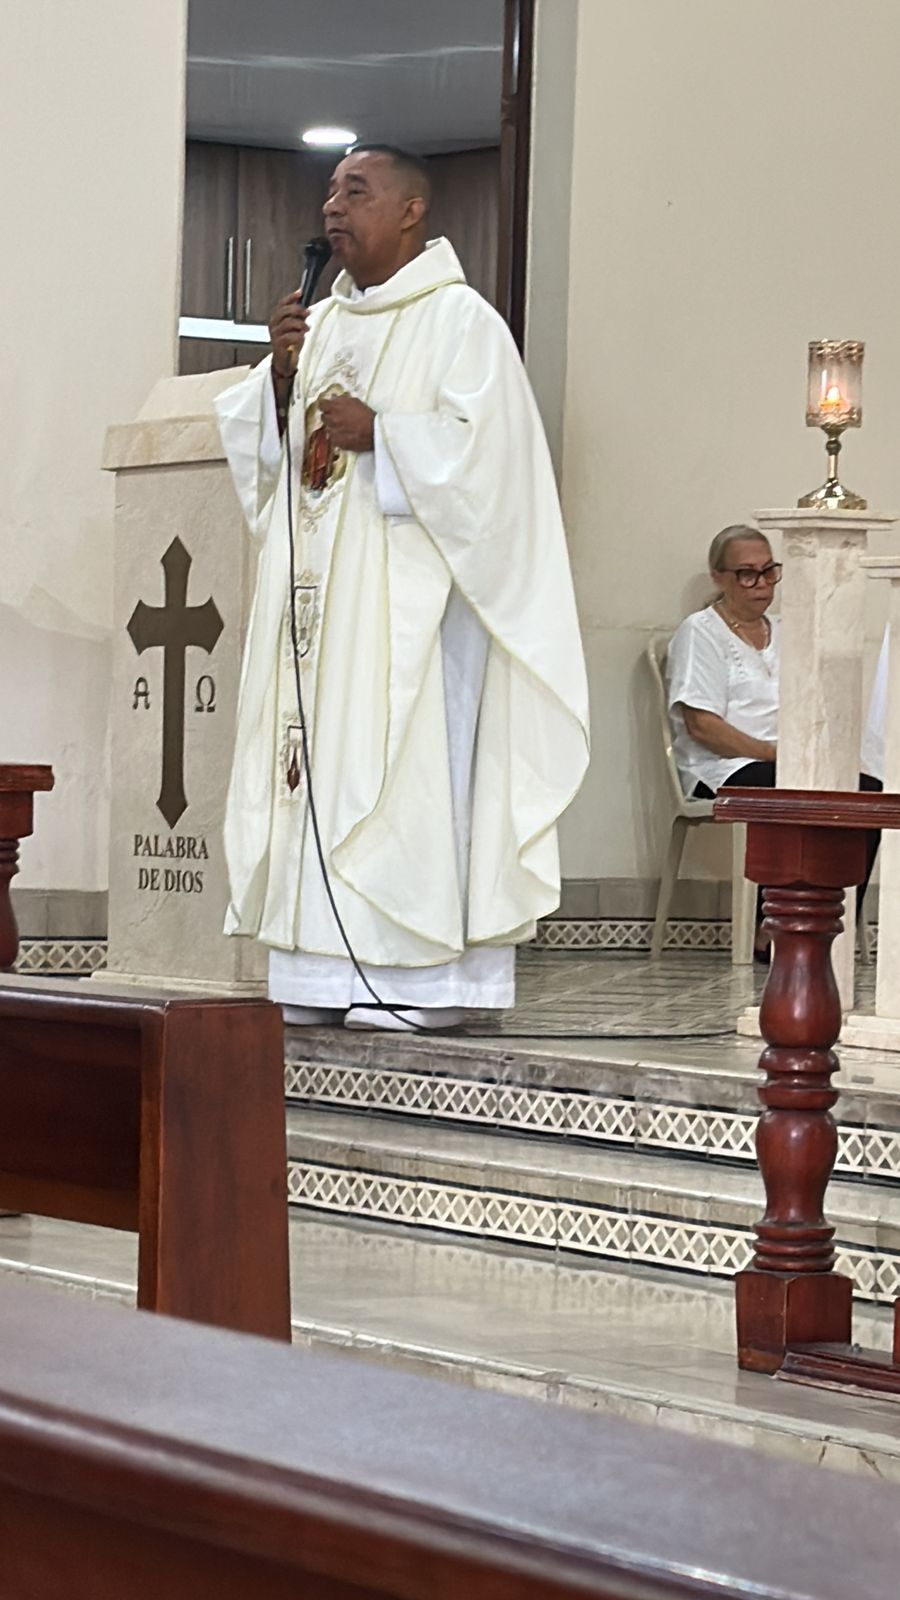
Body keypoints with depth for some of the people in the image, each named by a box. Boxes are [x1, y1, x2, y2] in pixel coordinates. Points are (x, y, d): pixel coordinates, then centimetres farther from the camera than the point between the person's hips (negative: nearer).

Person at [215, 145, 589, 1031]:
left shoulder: (459, 319, -3)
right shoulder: (319, 322, 18)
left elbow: (482, 448, -12)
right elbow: (260, 443, 15)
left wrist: (379, 435, -14)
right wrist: (280, 374, -2)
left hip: (410, 585, -7)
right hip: (319, 586, 7)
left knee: (407, 759, -10)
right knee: (318, 756, 3)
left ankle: (422, 977, -8)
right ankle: (325, 970, 5)